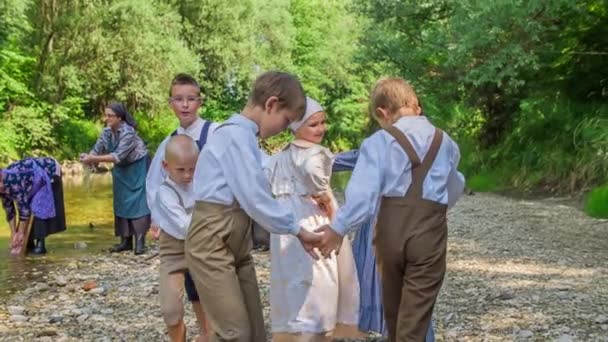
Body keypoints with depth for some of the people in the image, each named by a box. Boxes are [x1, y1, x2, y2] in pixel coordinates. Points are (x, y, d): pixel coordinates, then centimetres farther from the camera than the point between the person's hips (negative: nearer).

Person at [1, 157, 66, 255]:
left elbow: (24, 208, -32)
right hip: (35, 177, 8)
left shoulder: (12, 180, -35)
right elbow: (9, 210, -1)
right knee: (29, 205, 1)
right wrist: (13, 234, -3)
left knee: (40, 207, -17)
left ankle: (40, 244, -16)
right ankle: (29, 243, 5)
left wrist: (20, 233, -25)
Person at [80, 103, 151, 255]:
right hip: (121, 169, 7)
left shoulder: (128, 132, -28)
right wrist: (88, 157, -32)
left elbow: (118, 156, -35)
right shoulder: (107, 131, -7)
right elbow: (97, 149, -9)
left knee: (138, 203, -12)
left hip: (137, 168, -7)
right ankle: (126, 240, 10)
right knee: (121, 203, 5)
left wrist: (93, 159, -40)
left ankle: (140, 241, -13)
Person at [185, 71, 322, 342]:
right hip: (213, 243, -10)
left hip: (236, 243, 10)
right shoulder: (236, 134, -16)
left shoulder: (244, 137, 13)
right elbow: (255, 199, -20)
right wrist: (296, 229, -9)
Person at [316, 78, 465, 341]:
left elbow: (363, 190, -12)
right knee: (415, 314, 2)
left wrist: (339, 227, -11)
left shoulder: (379, 141, 0)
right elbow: (454, 191, 27)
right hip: (430, 230, 1)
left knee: (393, 306, 21)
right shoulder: (445, 142, 14)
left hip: (391, 226, -1)